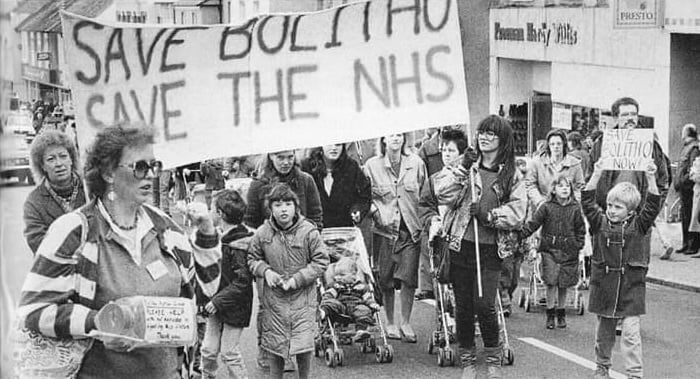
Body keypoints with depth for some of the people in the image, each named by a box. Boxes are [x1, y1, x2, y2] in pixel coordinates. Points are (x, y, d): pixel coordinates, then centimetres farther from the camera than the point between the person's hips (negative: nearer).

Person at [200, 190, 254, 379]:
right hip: (217, 305, 8)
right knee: (208, 350, 12)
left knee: (229, 353, 1)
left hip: (235, 307, -8)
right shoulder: (223, 237, 7)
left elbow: (242, 282, -23)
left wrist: (218, 301, -20)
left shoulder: (238, 245, -22)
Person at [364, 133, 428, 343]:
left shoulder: (416, 163, 3)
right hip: (384, 230, 0)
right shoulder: (372, 166, 0)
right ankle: (390, 323, 20)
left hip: (411, 230, 0)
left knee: (408, 277, -5)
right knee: (385, 279, 5)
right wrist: (376, 211, -9)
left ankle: (405, 323, 9)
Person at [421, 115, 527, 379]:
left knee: (484, 305, -9)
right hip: (460, 246, 2)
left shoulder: (512, 176, 4)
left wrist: (489, 214, -16)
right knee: (463, 306, 7)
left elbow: (518, 213, -6)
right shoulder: (466, 166, 6)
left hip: (490, 250, -1)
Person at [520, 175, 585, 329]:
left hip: (568, 251, 1)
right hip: (549, 249, -1)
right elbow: (533, 223, -1)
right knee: (551, 282, -6)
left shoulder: (575, 208, 3)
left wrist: (579, 244, 1)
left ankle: (561, 314, 22)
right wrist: (520, 234, -10)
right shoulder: (547, 207, -1)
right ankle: (550, 314, 7)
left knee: (564, 284, 7)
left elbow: (581, 228, 10)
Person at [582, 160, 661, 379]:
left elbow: (653, 206, -11)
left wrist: (651, 179, -21)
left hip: (631, 287, -2)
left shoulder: (639, 225, -2)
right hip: (604, 285, 2)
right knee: (604, 330, 14)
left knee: (631, 332, -6)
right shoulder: (600, 222, 1)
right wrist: (597, 175, -15)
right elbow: (588, 201, -7)